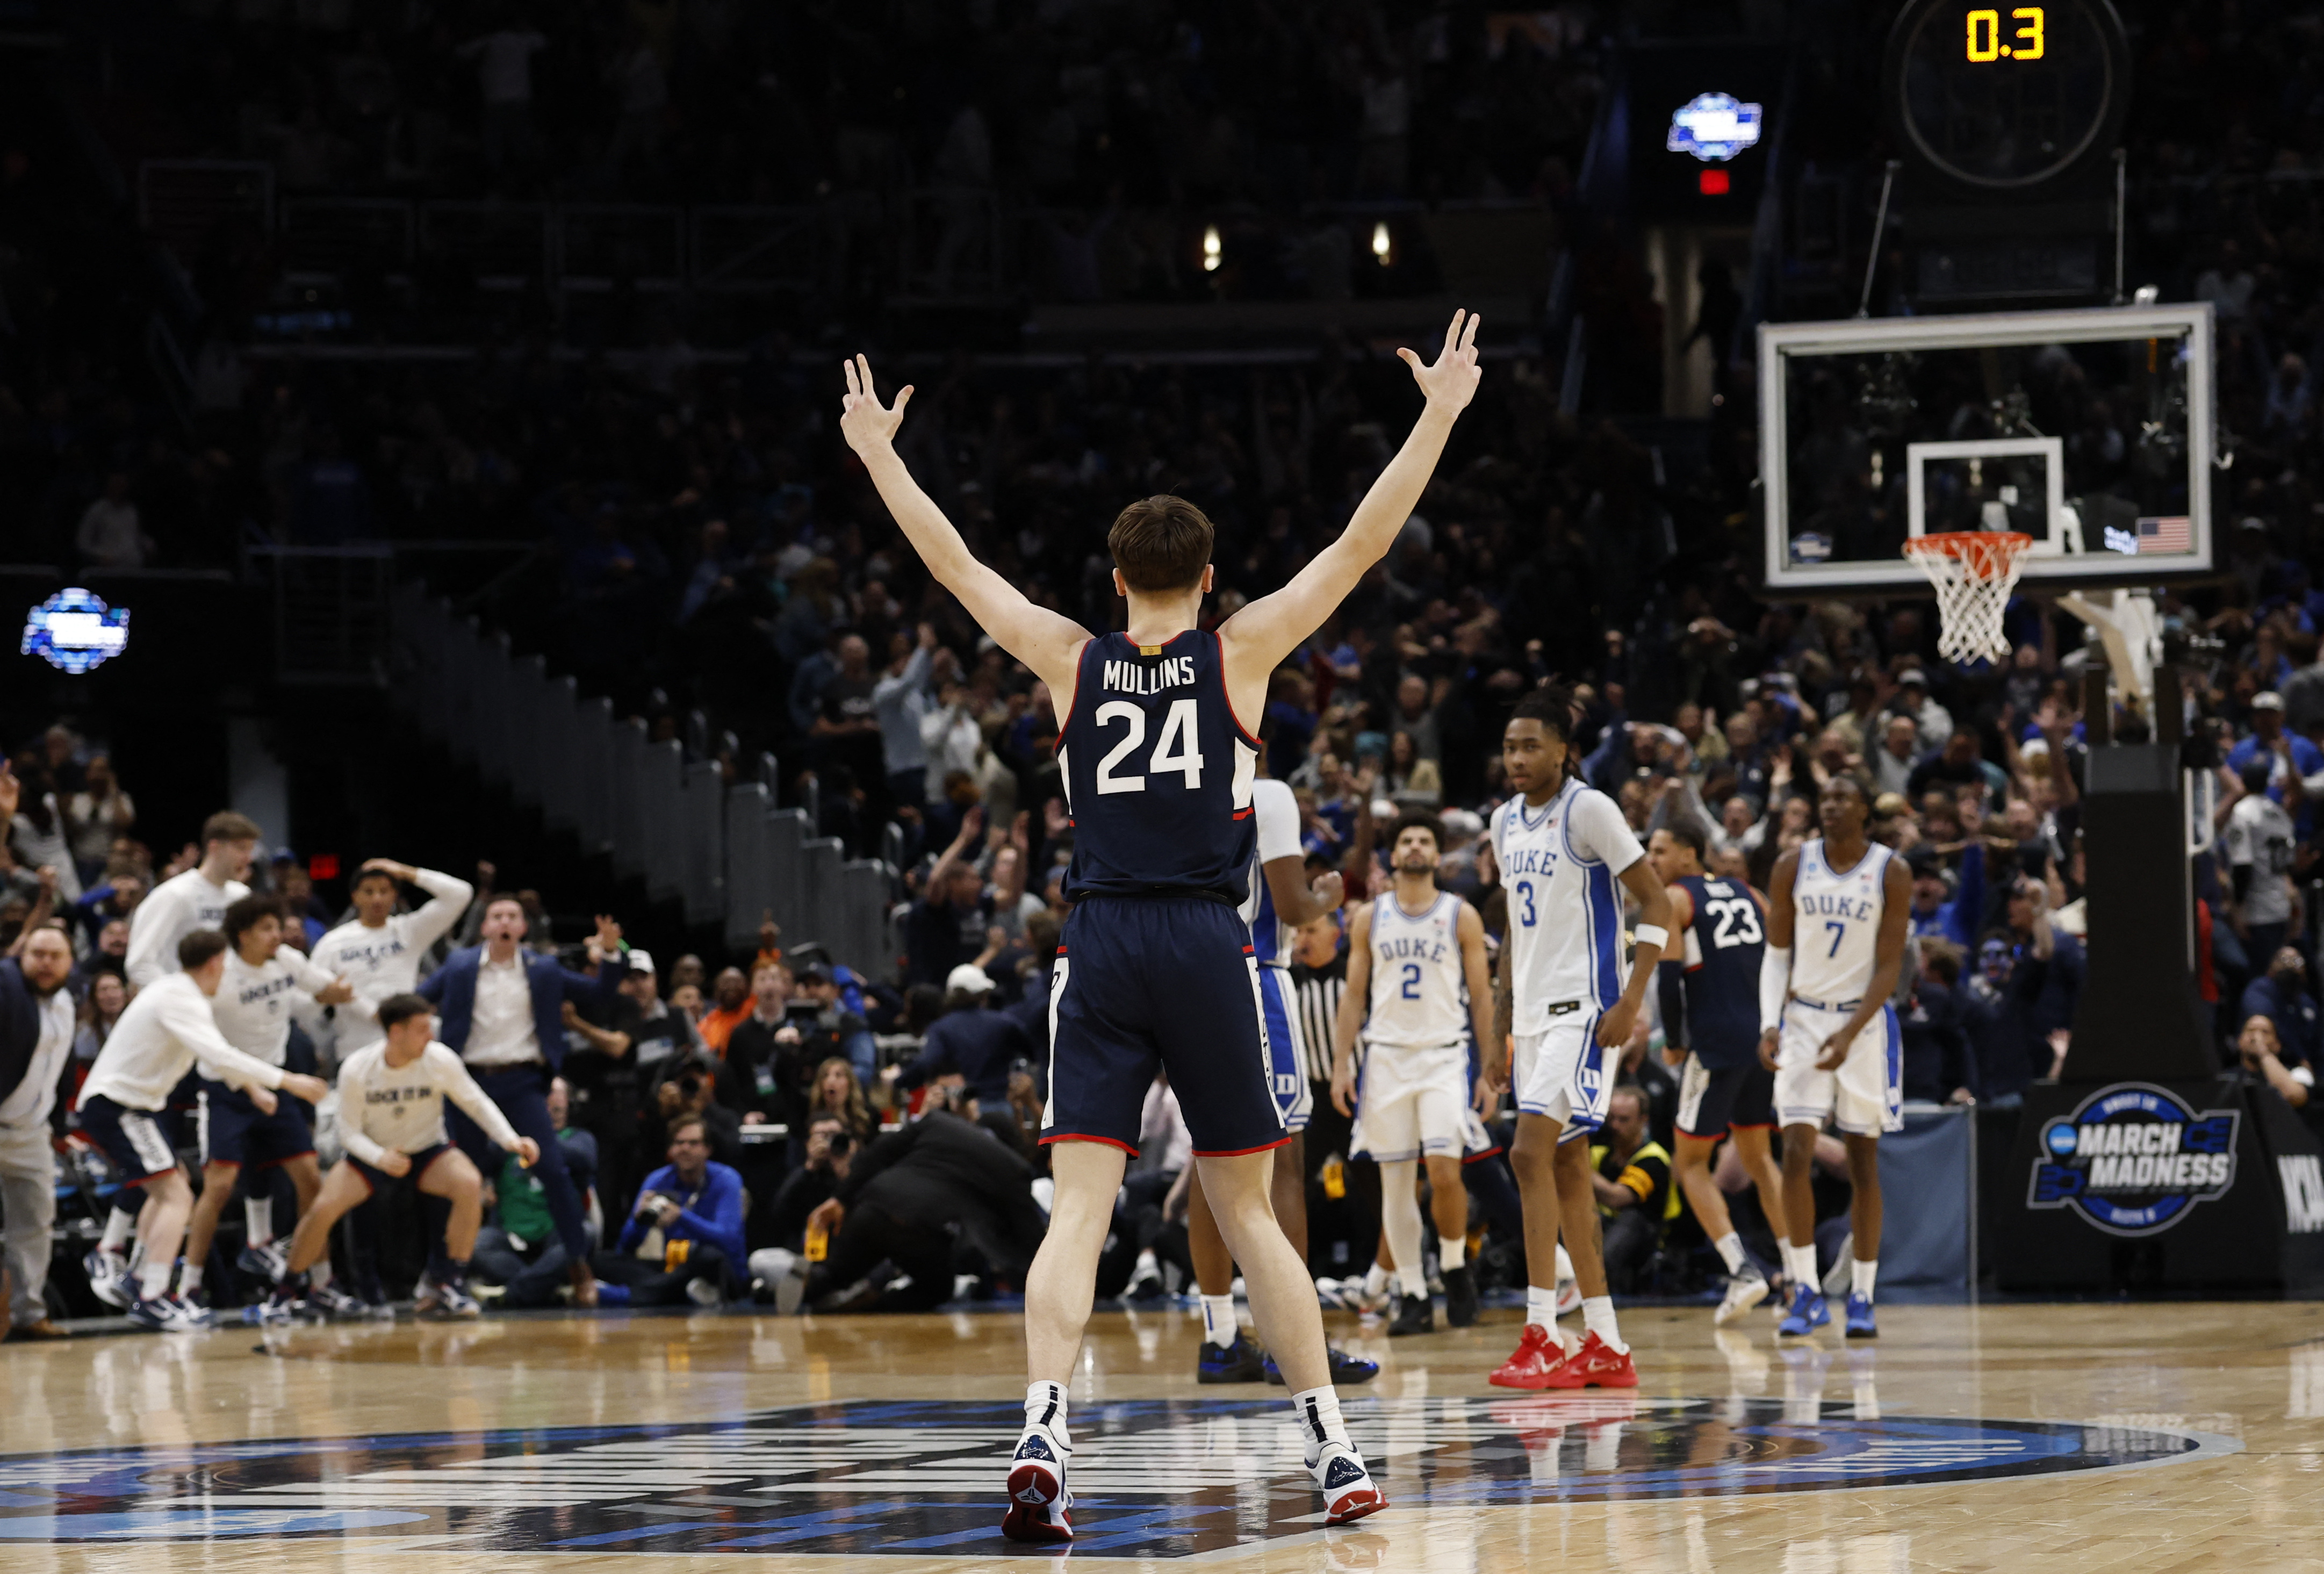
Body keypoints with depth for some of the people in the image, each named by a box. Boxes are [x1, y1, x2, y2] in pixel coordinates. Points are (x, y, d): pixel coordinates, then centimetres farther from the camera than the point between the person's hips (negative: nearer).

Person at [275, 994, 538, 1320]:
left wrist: (511, 1140, -22)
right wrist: (380, 1158, -30)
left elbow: (477, 1103, -7)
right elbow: (349, 1131, -11)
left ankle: (448, 1284, -19)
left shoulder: (440, 1060, -17)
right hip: (372, 1154, -1)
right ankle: (287, 1291, 2)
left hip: (428, 1151, 1)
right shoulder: (356, 1070, -19)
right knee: (324, 1208, -24)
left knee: (469, 1184, -31)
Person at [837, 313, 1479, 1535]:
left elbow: (953, 565, 16)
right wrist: (1438, 418, 9)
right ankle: (1331, 1446, 9)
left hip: (1100, 950, 0)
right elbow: (1361, 545, 4)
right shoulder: (1240, 655, 3)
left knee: (1077, 1212, -6)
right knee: (1248, 1213, 9)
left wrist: (878, 453, 27)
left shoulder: (1071, 663, 7)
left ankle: (1041, 1434, -25)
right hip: (1208, 947, 0)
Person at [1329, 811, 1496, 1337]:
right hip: (1386, 1056, 2)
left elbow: (1481, 996, 4)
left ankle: (1455, 1265, 8)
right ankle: (1412, 1294, 7)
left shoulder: (1461, 917, 4)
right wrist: (1341, 1065, 1)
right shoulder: (1370, 918, 9)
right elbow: (1354, 996, 9)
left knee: (1444, 1170, -16)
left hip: (1445, 1056, -2)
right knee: (1396, 1180, 0)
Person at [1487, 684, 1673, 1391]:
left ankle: (1541, 1336, -18)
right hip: (1534, 1013, 9)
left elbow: (1656, 904, -11)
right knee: (1565, 1165, 8)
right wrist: (1499, 1030, 19)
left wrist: (1631, 1001, -19)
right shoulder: (1506, 822, 13)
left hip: (1583, 1010, -9)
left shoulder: (1589, 811, -11)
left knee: (1530, 1152, -18)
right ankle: (1605, 1347, 13)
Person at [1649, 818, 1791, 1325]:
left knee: (1691, 1163, 5)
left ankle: (1742, 1270, -11)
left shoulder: (1675, 900, -3)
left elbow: (1670, 976, -12)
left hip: (1716, 1043, -6)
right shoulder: (1747, 895, 17)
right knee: (1758, 1156, 19)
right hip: (1764, 1037, 6)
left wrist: (1674, 1042, 0)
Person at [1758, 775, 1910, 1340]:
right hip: (1804, 1017, 1)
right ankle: (1806, 1292, -4)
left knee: (1863, 1162, 2)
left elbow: (1889, 966, -8)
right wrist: (1770, 1024, -9)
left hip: (1865, 1022, -1)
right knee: (1796, 1154, -10)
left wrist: (1850, 1034, -18)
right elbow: (1777, 952, 5)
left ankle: (1862, 1297, 9)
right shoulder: (1793, 868, 0)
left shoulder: (1891, 873, -7)